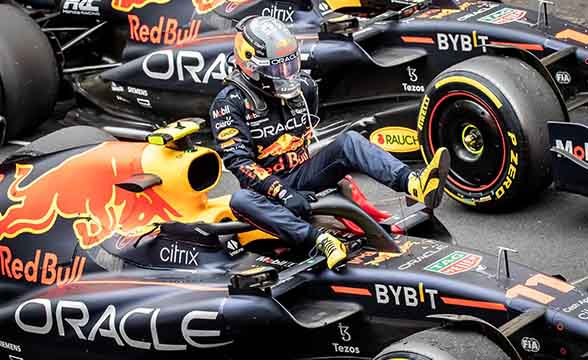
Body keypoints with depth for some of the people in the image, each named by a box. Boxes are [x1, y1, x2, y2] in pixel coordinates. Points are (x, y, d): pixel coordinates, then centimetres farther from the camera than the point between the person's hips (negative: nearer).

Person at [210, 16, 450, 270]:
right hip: (266, 183, -4)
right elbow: (238, 159, -21)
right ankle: (321, 240, -51)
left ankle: (415, 184, -46)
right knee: (240, 200, -38)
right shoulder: (230, 102, -12)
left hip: (304, 173, 4)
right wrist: (282, 192, -29)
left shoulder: (303, 85, 6)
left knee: (349, 141, -21)